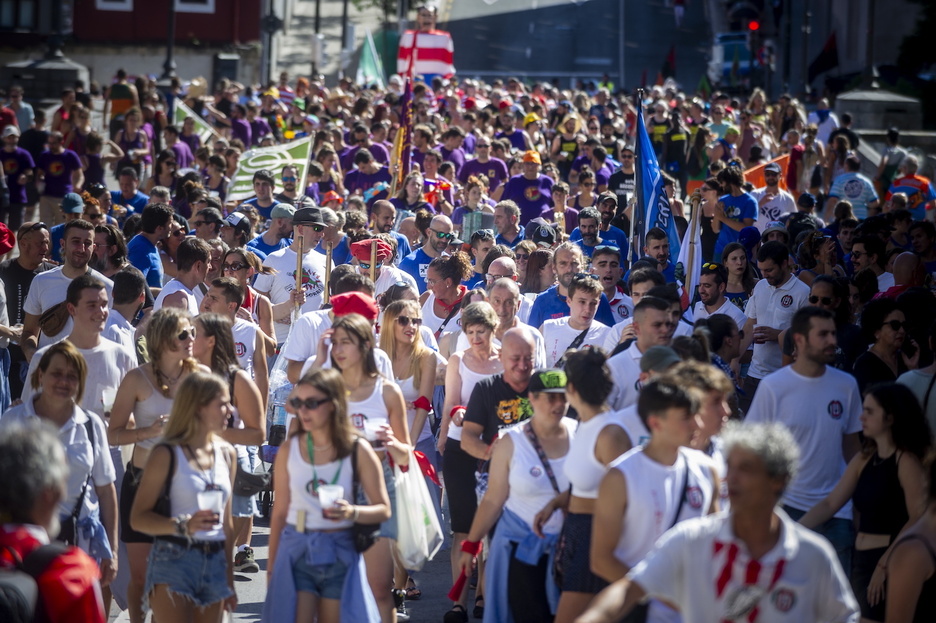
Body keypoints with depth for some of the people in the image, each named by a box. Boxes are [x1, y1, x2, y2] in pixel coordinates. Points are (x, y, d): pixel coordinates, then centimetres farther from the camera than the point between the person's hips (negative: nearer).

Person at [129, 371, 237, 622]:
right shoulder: (167, 455, -5)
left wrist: (229, 578, 20)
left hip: (214, 563, 6)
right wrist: (183, 526, -24)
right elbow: (138, 518, -9)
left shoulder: (226, 454, 13)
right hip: (173, 561, -6)